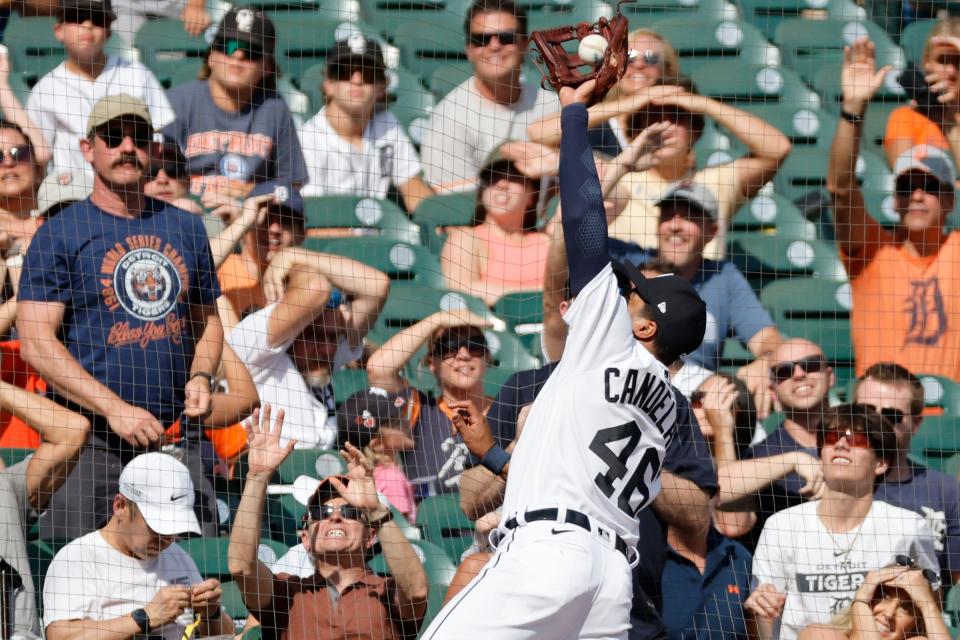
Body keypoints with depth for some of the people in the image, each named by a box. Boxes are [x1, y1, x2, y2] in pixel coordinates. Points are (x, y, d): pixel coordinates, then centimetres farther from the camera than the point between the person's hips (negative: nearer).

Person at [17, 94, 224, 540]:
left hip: (173, 435, 4)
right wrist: (115, 408, -18)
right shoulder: (60, 233, 0)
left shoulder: (185, 228, 15)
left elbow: (206, 319, 26)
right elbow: (35, 340, -8)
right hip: (90, 439, -4)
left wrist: (200, 376, 2)